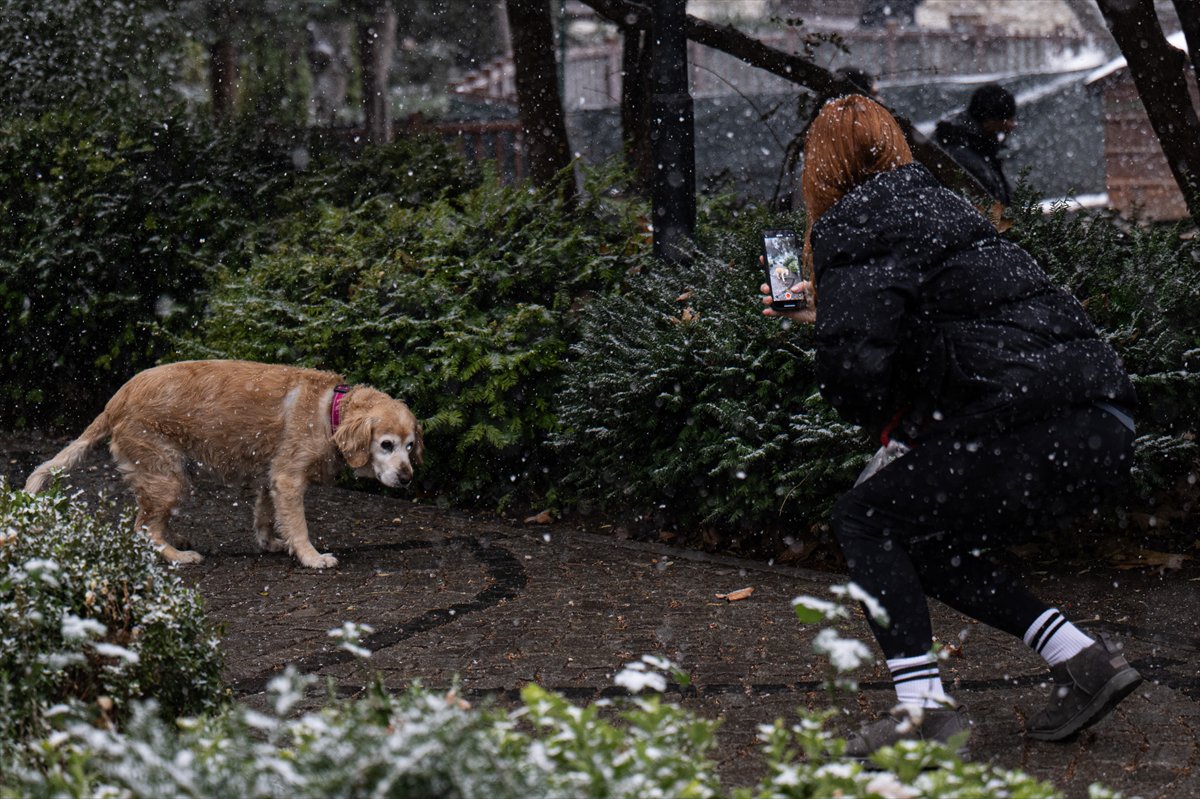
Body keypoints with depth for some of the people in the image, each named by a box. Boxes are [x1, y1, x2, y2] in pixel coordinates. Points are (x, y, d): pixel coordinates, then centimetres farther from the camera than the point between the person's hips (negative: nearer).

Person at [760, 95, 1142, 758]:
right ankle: (1084, 661, 17)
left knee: (865, 520, 5)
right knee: (926, 542, 22)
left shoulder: (853, 225, -3)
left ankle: (923, 706, -5)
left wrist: (891, 422, 6)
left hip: (1038, 427, -9)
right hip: (1102, 429, 9)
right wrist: (821, 316, 48)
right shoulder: (933, 201, 25)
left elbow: (853, 365, -15)